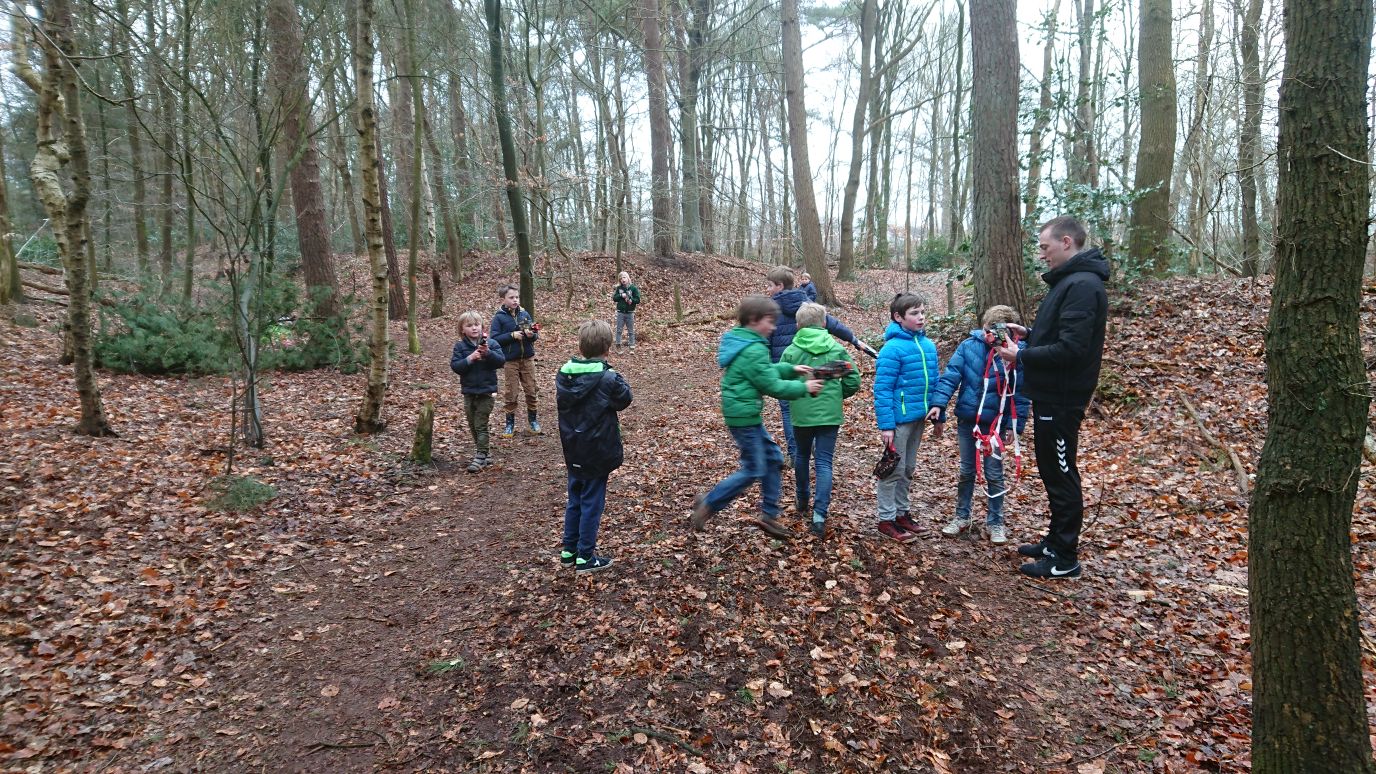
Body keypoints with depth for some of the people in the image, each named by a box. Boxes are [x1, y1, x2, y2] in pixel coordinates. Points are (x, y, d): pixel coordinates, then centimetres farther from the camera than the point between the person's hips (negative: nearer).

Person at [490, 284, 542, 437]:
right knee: (511, 393, 5)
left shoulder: (525, 314, 3)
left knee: (531, 390, 8)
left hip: (527, 359, 3)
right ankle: (510, 423, 17)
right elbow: (494, 339, -10)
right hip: (510, 361, -3)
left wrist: (532, 335, -15)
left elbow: (536, 334, 8)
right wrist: (512, 335, -19)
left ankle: (533, 419, 24)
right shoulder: (499, 317, -5)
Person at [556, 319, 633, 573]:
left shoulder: (564, 374, -4)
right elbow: (625, 400, -5)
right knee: (592, 503, 5)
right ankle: (585, 557, 13)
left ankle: (569, 550, 28)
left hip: (573, 452, 6)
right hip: (597, 453, -5)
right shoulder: (608, 379, -20)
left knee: (574, 500, 19)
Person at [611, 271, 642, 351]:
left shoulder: (633, 288, -4)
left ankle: (632, 346, 11)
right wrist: (621, 295, -14)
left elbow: (638, 300, -6)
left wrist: (631, 300, -22)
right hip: (620, 312, 2)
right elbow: (614, 298, 2)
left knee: (631, 331, 6)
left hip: (630, 313, -2)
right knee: (619, 330, 5)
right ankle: (618, 345, 14)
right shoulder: (618, 288, 4)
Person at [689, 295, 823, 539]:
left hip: (743, 413, 10)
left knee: (772, 458, 15)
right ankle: (707, 505, 8)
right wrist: (804, 387, -8)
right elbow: (772, 386, -18)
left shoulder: (739, 340, 10)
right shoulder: (754, 350, -21)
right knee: (754, 470, 0)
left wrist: (791, 369, 6)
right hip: (744, 416, -10)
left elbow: (765, 372, 17)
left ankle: (769, 515, 21)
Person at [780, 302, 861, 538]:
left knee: (802, 455, 23)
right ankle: (819, 516, -9)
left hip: (801, 413, 0)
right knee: (824, 462, 1)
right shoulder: (837, 349, -1)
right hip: (829, 414, 0)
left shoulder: (791, 351, -5)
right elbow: (853, 381, -1)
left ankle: (802, 501, 40)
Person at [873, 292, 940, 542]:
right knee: (894, 469, 3)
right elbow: (883, 389, -18)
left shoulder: (928, 345, 4)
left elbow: (934, 381, 13)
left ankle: (902, 512, 31)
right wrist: (886, 424, -21)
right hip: (899, 419, -7)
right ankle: (886, 520, 14)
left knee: (908, 468, 18)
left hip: (918, 417, 7)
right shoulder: (893, 348, -18)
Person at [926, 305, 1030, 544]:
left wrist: (1014, 425, -10)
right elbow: (950, 375, -9)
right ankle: (961, 517, 29)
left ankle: (995, 522, 25)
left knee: (994, 474, 10)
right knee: (966, 471, 15)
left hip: (996, 424, -2)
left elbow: (1021, 394, -8)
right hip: (967, 420, 2)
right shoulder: (969, 345, -9)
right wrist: (938, 402, -20)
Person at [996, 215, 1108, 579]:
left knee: (1060, 474, -1)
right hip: (1052, 394, 10)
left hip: (1061, 399, -10)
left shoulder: (1082, 286, -20)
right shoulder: (1068, 280, 13)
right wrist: (1029, 334, 8)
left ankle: (1065, 558, 11)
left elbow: (1071, 349, -26)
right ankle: (1055, 542, 32)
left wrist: (1022, 356, -17)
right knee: (1053, 471, 19)